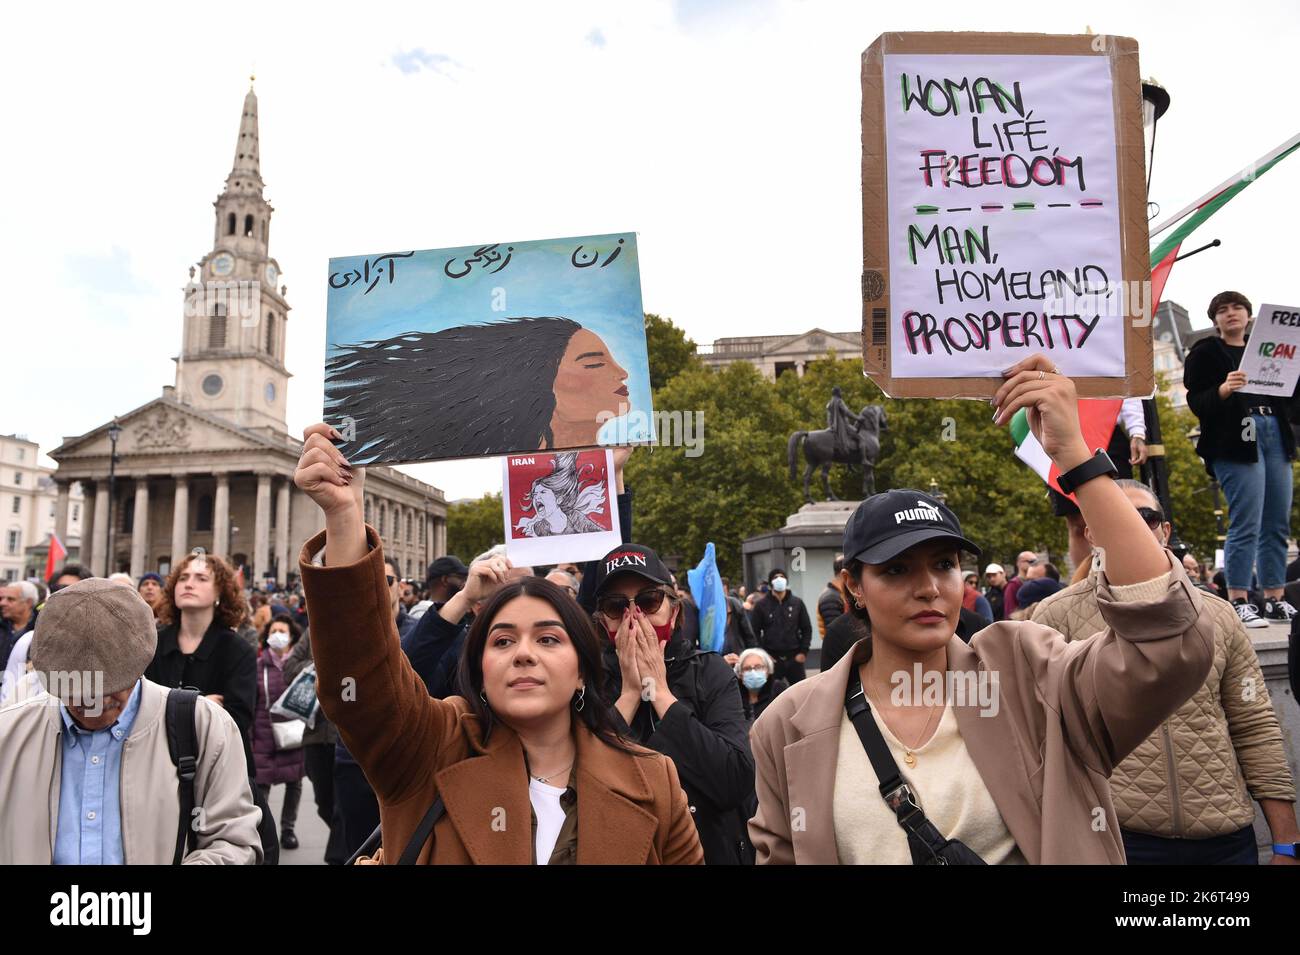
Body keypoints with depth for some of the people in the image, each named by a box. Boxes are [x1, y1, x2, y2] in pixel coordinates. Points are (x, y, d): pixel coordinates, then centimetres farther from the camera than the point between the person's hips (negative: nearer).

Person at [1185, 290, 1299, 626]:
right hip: (1234, 440, -6)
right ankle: (1239, 602, -9)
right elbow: (1196, 402, -5)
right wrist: (1223, 390, -24)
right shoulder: (1205, 353, 6)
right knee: (1246, 523, -12)